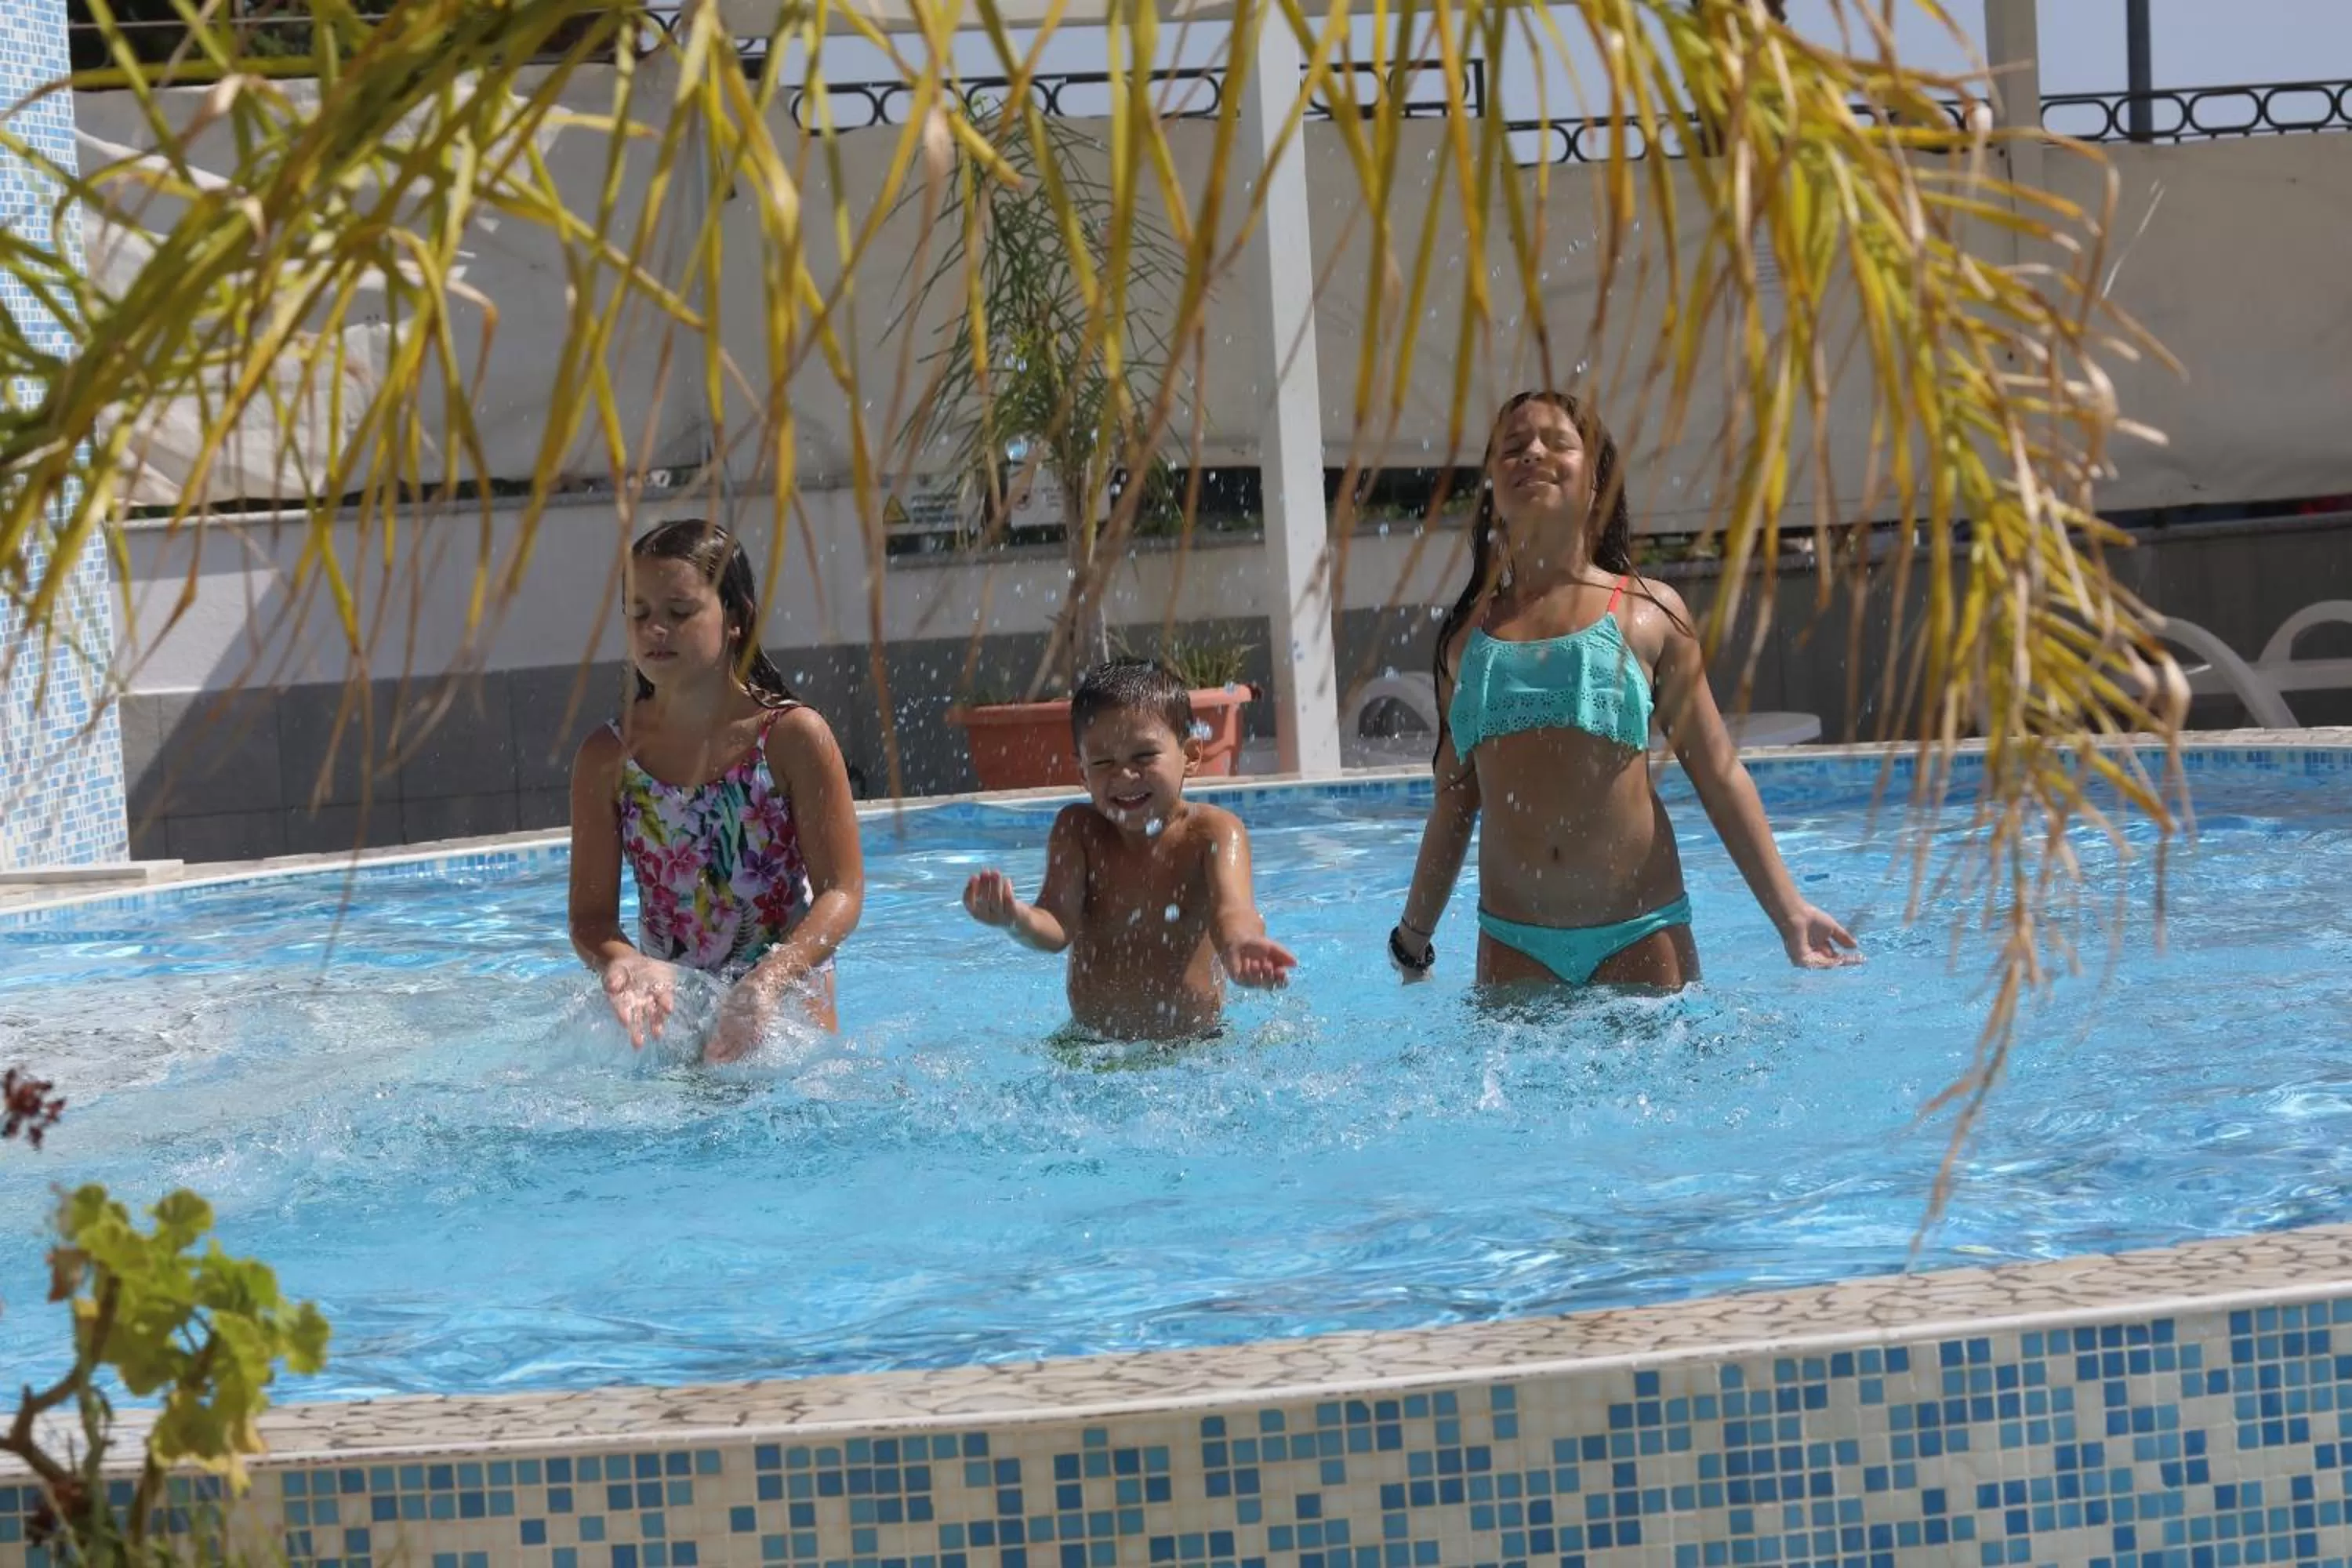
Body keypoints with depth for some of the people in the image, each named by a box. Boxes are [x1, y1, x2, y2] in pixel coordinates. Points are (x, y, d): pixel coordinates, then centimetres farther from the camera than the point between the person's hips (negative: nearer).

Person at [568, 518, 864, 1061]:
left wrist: (768, 980, -28)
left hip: (787, 1007, -2)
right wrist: (623, 965, -26)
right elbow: (591, 916, -2)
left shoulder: (794, 737, -8)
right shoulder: (607, 759, -1)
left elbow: (841, 893, -11)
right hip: (666, 1012, 2)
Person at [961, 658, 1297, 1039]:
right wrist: (1019, 921, -40)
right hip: (1092, 1047, 2)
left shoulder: (1212, 832, -7)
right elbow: (1059, 925, -12)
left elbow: (1230, 905, -27)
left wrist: (1238, 944, -55)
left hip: (1198, 1043, -2)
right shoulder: (1078, 830, 1)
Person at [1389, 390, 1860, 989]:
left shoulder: (1649, 613, 4)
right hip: (1512, 942, 2)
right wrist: (1412, 940, 22)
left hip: (1639, 937, -2)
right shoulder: (1468, 633, 10)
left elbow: (1720, 776, 3)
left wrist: (1788, 912, -3)